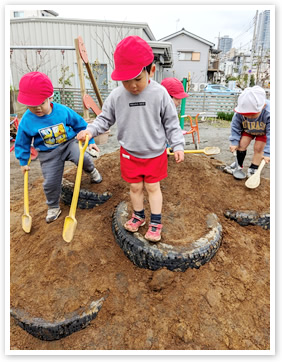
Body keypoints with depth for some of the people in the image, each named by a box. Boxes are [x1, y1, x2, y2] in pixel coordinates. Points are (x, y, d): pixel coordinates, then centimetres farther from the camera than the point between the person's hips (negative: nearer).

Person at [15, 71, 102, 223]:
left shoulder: (63, 111, -16)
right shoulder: (26, 121, -15)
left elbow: (80, 124, 0)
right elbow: (22, 143, 0)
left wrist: (90, 141, 2)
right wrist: (23, 162, 7)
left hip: (69, 144, 0)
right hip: (48, 154, 1)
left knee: (82, 158, -28)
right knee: (50, 182, 3)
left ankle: (92, 171, 11)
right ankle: (53, 207, 29)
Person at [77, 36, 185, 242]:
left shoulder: (160, 94, -13)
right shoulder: (117, 96, -9)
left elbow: (171, 122, -6)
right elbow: (105, 118, 2)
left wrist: (178, 145, -8)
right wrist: (91, 130, -14)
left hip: (155, 153, -2)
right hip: (129, 153, 2)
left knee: (153, 187, 10)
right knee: (135, 187, 14)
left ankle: (156, 222, 26)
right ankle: (138, 216, 37)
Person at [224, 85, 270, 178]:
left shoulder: (269, 113, -42)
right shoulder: (239, 112, -34)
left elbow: (270, 134, -37)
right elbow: (235, 127, -17)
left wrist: (267, 153, -39)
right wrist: (234, 142, -19)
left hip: (263, 131, -3)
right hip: (247, 129, 3)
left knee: (258, 148, -7)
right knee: (241, 145, -5)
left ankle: (253, 169, 7)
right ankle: (238, 165, 12)